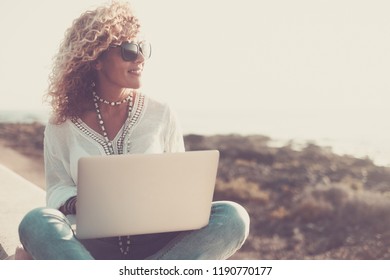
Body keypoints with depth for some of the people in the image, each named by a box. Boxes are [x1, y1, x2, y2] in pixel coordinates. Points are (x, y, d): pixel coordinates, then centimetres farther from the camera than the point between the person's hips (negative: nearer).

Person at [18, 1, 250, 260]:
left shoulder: (162, 115, 7)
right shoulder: (63, 124, 6)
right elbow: (57, 189, 8)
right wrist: (78, 204, -15)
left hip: (156, 245, 2)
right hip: (92, 246, -1)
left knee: (232, 217, -25)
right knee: (36, 222, -32)